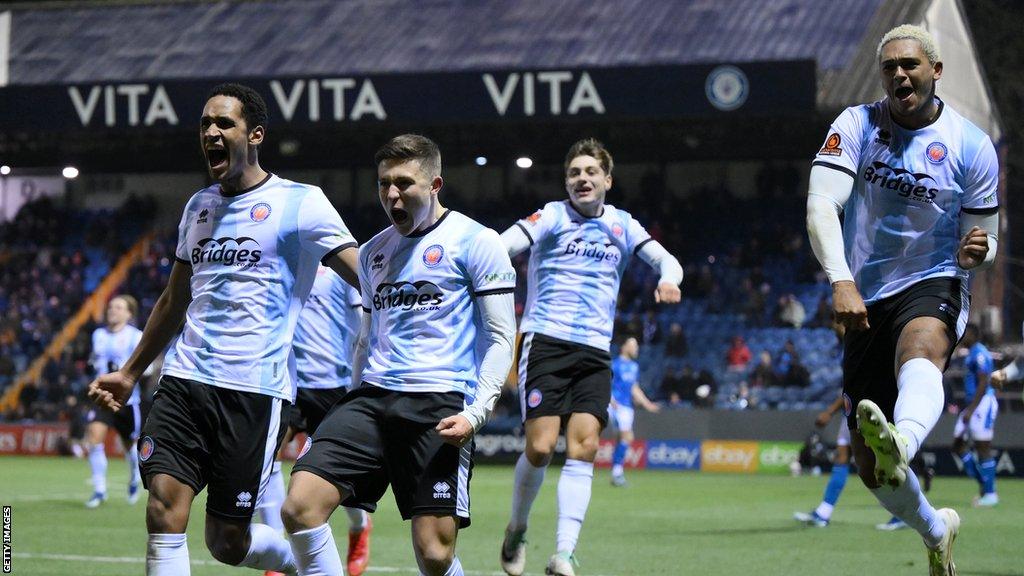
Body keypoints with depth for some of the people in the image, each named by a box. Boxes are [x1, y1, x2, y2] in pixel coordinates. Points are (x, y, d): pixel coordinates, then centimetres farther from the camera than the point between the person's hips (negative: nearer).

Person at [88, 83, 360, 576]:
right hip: (185, 380, 5)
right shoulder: (199, 206, 17)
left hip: (255, 391, -5)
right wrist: (130, 373, 31)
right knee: (164, 512, -12)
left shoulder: (300, 203, -3)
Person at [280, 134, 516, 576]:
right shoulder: (373, 251, 20)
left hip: (438, 405, -6)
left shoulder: (474, 241, 1)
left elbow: (501, 337, -2)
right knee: (299, 507, -15)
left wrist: (476, 413, -14)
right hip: (372, 397, 6)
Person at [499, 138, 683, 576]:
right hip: (545, 341, -3)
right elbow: (502, 245, -13)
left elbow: (666, 260, 11)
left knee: (584, 446, -11)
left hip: (595, 351, 3)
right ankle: (516, 531, 14)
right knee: (540, 447, -12)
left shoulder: (621, 224, 15)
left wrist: (668, 278, -14)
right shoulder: (552, 216, 2)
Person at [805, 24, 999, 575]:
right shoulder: (856, 126, -2)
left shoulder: (972, 147, -2)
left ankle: (901, 445, -73)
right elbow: (820, 204, -15)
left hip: (934, 287, -2)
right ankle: (936, 531, 33)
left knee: (921, 347, -41)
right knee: (868, 466, 3)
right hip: (865, 302, 3)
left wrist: (976, 251, -19)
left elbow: (980, 242, 7)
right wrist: (841, 280, -31)